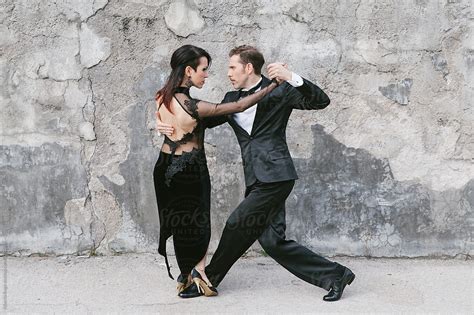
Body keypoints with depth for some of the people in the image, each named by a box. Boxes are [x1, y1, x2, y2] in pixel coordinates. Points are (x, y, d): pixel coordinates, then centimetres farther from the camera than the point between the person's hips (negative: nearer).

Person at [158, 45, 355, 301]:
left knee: (237, 224, -5)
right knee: (271, 240, 3)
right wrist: (172, 125, -1)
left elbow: (321, 101, -8)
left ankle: (209, 278, 16)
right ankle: (334, 275, 13)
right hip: (257, 179, 7)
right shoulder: (232, 99, 18)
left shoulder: (278, 90, -1)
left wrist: (291, 78, -22)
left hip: (275, 175, -7)